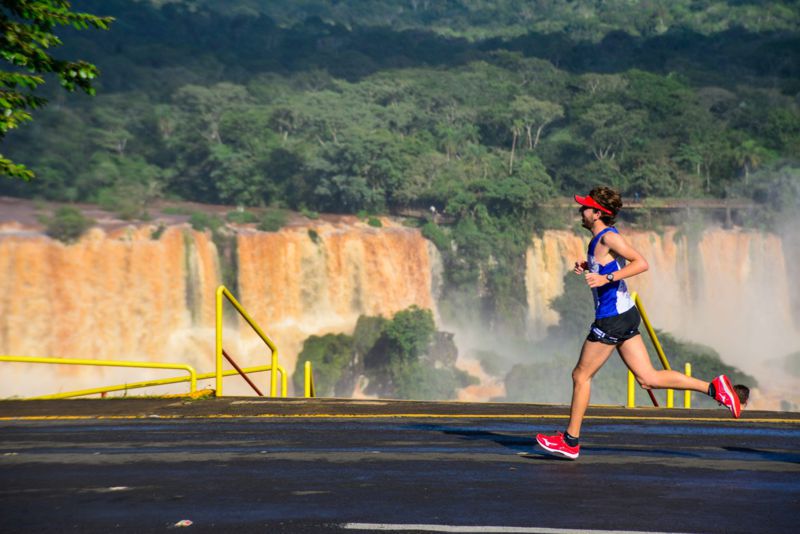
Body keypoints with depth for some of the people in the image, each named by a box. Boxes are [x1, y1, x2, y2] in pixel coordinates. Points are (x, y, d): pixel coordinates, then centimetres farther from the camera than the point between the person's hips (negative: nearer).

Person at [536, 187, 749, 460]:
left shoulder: (609, 237, -12)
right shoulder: (599, 238, 15)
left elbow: (641, 263, -20)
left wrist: (606, 278, -25)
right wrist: (587, 268, 14)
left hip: (613, 318, -10)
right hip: (623, 315, 10)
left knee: (581, 375, 1)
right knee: (648, 378, 8)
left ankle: (570, 442, 9)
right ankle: (714, 387, 6)